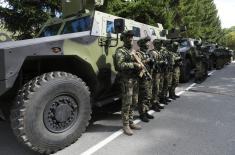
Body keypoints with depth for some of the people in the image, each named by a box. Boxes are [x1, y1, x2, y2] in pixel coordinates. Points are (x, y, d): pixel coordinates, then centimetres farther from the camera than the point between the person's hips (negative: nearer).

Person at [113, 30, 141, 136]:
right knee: (126, 103, -4)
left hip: (135, 79, 8)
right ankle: (126, 126, 9)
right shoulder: (120, 51, -7)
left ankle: (131, 123, 26)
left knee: (134, 102, 13)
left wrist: (140, 64, 3)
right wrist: (134, 65, -23)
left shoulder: (133, 51, 19)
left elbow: (137, 62, 25)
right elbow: (120, 65, -20)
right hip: (126, 80, -8)